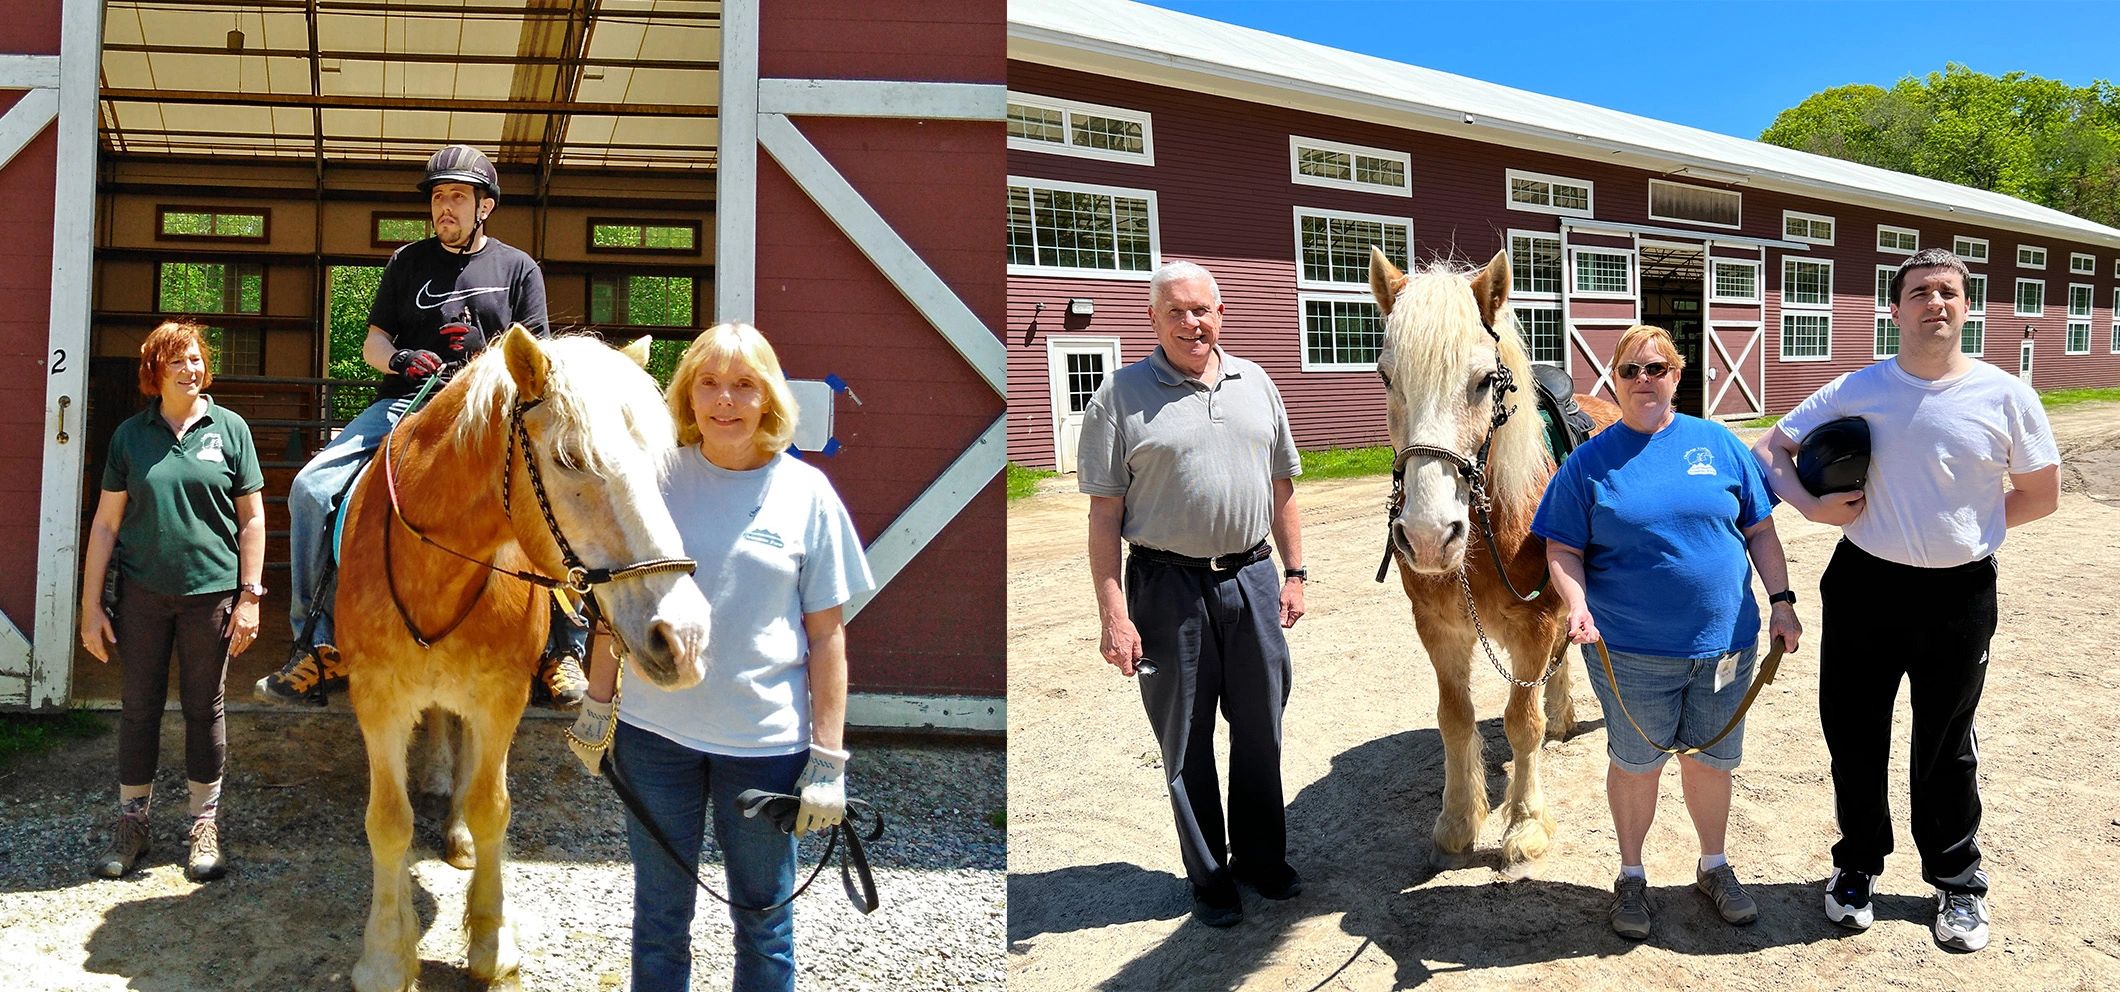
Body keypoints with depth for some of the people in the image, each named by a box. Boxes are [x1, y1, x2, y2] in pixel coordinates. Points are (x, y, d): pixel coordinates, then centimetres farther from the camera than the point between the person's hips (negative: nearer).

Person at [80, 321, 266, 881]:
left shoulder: (229, 428, 1)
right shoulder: (130, 435, 3)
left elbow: (251, 520, 1)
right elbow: (106, 524, 4)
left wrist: (249, 596, -4)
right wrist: (91, 606, 1)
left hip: (211, 592, -1)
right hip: (142, 593, 1)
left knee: (204, 708, 8)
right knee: (139, 707, 10)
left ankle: (205, 825, 20)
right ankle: (131, 821, 24)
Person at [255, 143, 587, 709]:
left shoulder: (519, 269, 12)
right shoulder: (408, 263, 18)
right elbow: (372, 343, 16)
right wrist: (399, 359, -8)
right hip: (406, 406, 3)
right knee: (311, 488, -17)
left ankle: (563, 648, -21)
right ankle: (319, 649, -8)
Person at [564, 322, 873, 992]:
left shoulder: (806, 492, -5)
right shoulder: (657, 479, -1)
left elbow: (827, 633, -4)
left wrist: (828, 756, -7)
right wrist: (596, 705, 8)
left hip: (766, 738, -1)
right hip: (656, 733, 2)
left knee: (763, 918, 13)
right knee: (659, 916, 16)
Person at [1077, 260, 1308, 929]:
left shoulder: (1255, 384, 8)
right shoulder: (1122, 395, -6)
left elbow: (1281, 487, 15)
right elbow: (1105, 511, -8)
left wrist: (1293, 573, 11)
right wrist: (1113, 612, -13)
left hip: (1253, 577, 4)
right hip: (1168, 587, -4)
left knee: (1260, 730, 14)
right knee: (1187, 741, 8)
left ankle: (1262, 857, 33)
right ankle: (1208, 878, 24)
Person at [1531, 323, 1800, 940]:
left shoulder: (1719, 444, 4)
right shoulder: (1589, 461, -3)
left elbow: (1760, 531, 9)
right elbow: (1563, 549, -4)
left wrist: (1781, 601, 4)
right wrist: (1577, 605, -21)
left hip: (1724, 643, 2)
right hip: (1629, 651, -2)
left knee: (1712, 761, 15)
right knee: (1635, 765, 11)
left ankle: (1714, 867, 37)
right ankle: (1631, 876, 30)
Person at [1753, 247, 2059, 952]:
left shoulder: (2004, 395, -5)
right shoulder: (1856, 391, -3)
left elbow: (2042, 494, 3)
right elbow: (1769, 450, 3)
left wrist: (1966, 529, -3)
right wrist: (1810, 505, -13)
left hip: (1959, 596, -1)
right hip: (1864, 584, 1)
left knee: (1946, 747, 13)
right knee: (1853, 734, 11)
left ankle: (1957, 882, 31)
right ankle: (1858, 863, 32)